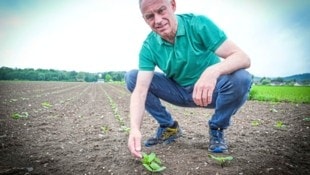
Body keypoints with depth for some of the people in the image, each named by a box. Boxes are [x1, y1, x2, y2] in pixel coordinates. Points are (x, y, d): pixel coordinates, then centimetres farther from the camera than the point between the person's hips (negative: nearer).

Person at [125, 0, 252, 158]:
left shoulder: (199, 24, -22)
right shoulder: (149, 46, -14)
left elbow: (243, 58, -28)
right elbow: (140, 90, -23)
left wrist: (213, 71, -49)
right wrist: (135, 129, -41)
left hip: (211, 90, -2)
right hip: (180, 92, 3)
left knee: (241, 78, -33)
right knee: (132, 77, -11)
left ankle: (216, 129, -4)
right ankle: (169, 127, 3)